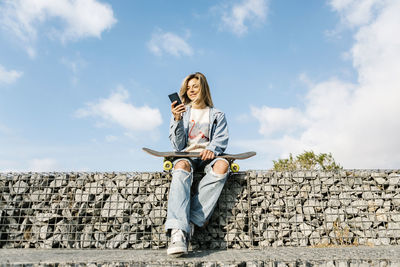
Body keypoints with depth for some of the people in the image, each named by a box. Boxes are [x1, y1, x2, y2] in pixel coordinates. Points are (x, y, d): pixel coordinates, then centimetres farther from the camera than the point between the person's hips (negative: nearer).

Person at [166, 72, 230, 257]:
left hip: (208, 157, 1)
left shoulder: (217, 115, 21)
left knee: (223, 165, -36)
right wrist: (177, 120, -8)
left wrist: (212, 149, -19)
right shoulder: (182, 111, 19)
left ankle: (190, 222, -38)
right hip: (186, 155, 0)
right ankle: (178, 232, -54)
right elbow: (178, 146, 7)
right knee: (182, 167, -38)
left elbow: (221, 140, 5)